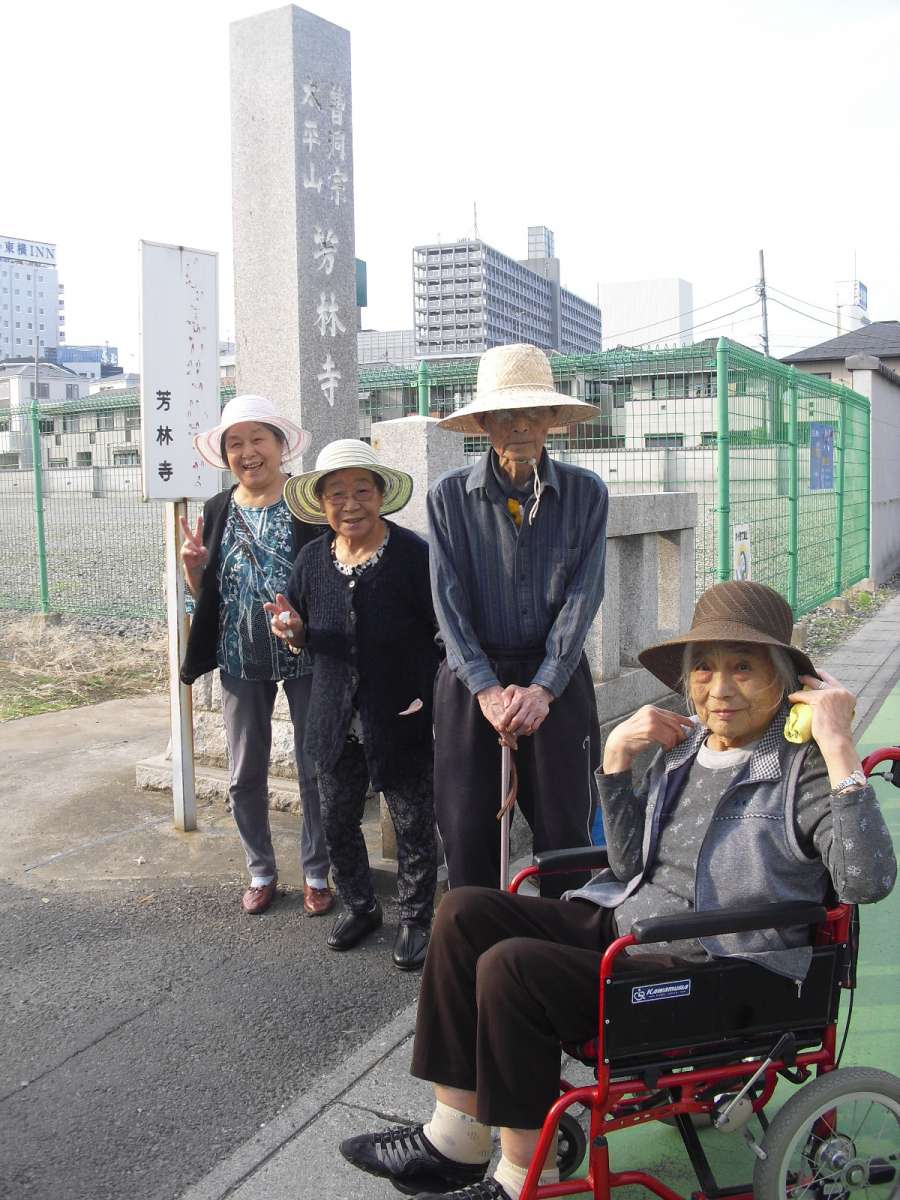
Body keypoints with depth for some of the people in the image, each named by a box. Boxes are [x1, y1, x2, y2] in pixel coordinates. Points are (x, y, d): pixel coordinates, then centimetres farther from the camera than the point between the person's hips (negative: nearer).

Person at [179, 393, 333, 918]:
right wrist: (192, 565, -10)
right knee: (245, 777, 12)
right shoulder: (218, 511, 4)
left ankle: (316, 872, 26)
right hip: (241, 661, 4)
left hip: (305, 656, -3)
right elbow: (205, 596, 10)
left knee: (316, 771, 9)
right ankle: (261, 870, 31)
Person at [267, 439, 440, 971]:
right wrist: (292, 629, -10)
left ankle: (416, 920, 28)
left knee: (414, 826, 8)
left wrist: (432, 695, -18)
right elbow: (303, 636, 13)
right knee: (338, 822, 16)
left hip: (402, 720, -4)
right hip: (336, 722, 5)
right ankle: (360, 906, 39)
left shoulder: (414, 554, -15)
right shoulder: (312, 559, 1)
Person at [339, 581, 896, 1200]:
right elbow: (629, 863, 9)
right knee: (464, 911, -6)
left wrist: (839, 746, -27)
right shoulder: (685, 742, 9)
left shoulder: (805, 765, -10)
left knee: (510, 967, -24)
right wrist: (617, 755, -2)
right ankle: (455, 1141, 1)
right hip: (619, 922, 8)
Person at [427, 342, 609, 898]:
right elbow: (449, 601, -5)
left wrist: (541, 689, -14)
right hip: (472, 681, 0)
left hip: (558, 681, 0)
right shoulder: (449, 496, -1)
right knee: (467, 834, 4)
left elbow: (582, 598, -5)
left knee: (565, 833, 4)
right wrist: (487, 689, -14)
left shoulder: (586, 493, -1)